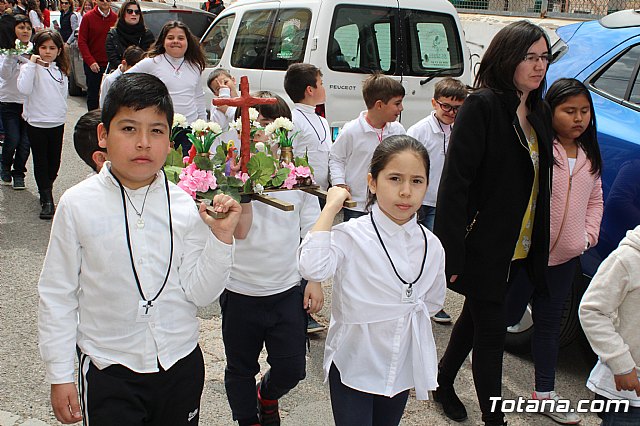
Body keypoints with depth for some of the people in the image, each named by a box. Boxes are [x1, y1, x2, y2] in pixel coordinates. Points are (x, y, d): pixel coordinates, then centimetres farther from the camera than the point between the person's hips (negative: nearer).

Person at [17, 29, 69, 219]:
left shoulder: (61, 70, 10)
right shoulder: (31, 67, -7)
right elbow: (24, 89, -25)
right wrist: (31, 64, -23)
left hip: (57, 122, 5)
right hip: (36, 123, -5)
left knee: (54, 162, 11)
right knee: (41, 162, 2)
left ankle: (46, 189, 34)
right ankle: (47, 200, 5)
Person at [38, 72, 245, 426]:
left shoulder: (187, 206, -8)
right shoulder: (78, 205, -10)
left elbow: (200, 293, -7)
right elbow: (57, 295, -3)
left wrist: (221, 236, -19)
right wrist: (59, 376, 0)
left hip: (180, 363, 2)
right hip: (109, 370, -2)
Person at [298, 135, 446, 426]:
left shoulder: (431, 246, -4)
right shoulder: (350, 236, -18)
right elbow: (312, 268, -38)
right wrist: (331, 207, -30)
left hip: (402, 367, 5)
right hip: (354, 366, -5)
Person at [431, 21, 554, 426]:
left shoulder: (539, 114, 7)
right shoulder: (482, 105, -16)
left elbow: (538, 185, 12)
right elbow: (455, 182, -20)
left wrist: (538, 247, 10)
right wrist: (450, 253, -22)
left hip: (520, 249, 8)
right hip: (483, 246, -7)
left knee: (476, 317, 22)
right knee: (492, 331, 2)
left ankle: (444, 381, 42)